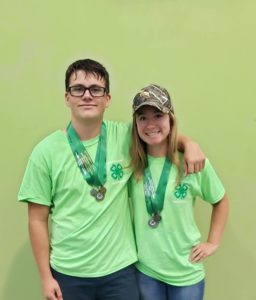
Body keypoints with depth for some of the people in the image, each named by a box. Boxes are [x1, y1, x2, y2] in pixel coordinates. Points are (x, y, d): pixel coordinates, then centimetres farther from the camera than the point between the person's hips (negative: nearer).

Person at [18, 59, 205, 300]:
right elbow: (38, 219, -3)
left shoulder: (125, 136, -4)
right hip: (68, 272, -1)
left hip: (120, 268, 1)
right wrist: (46, 277, -3)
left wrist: (189, 144, -7)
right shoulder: (46, 151, -8)